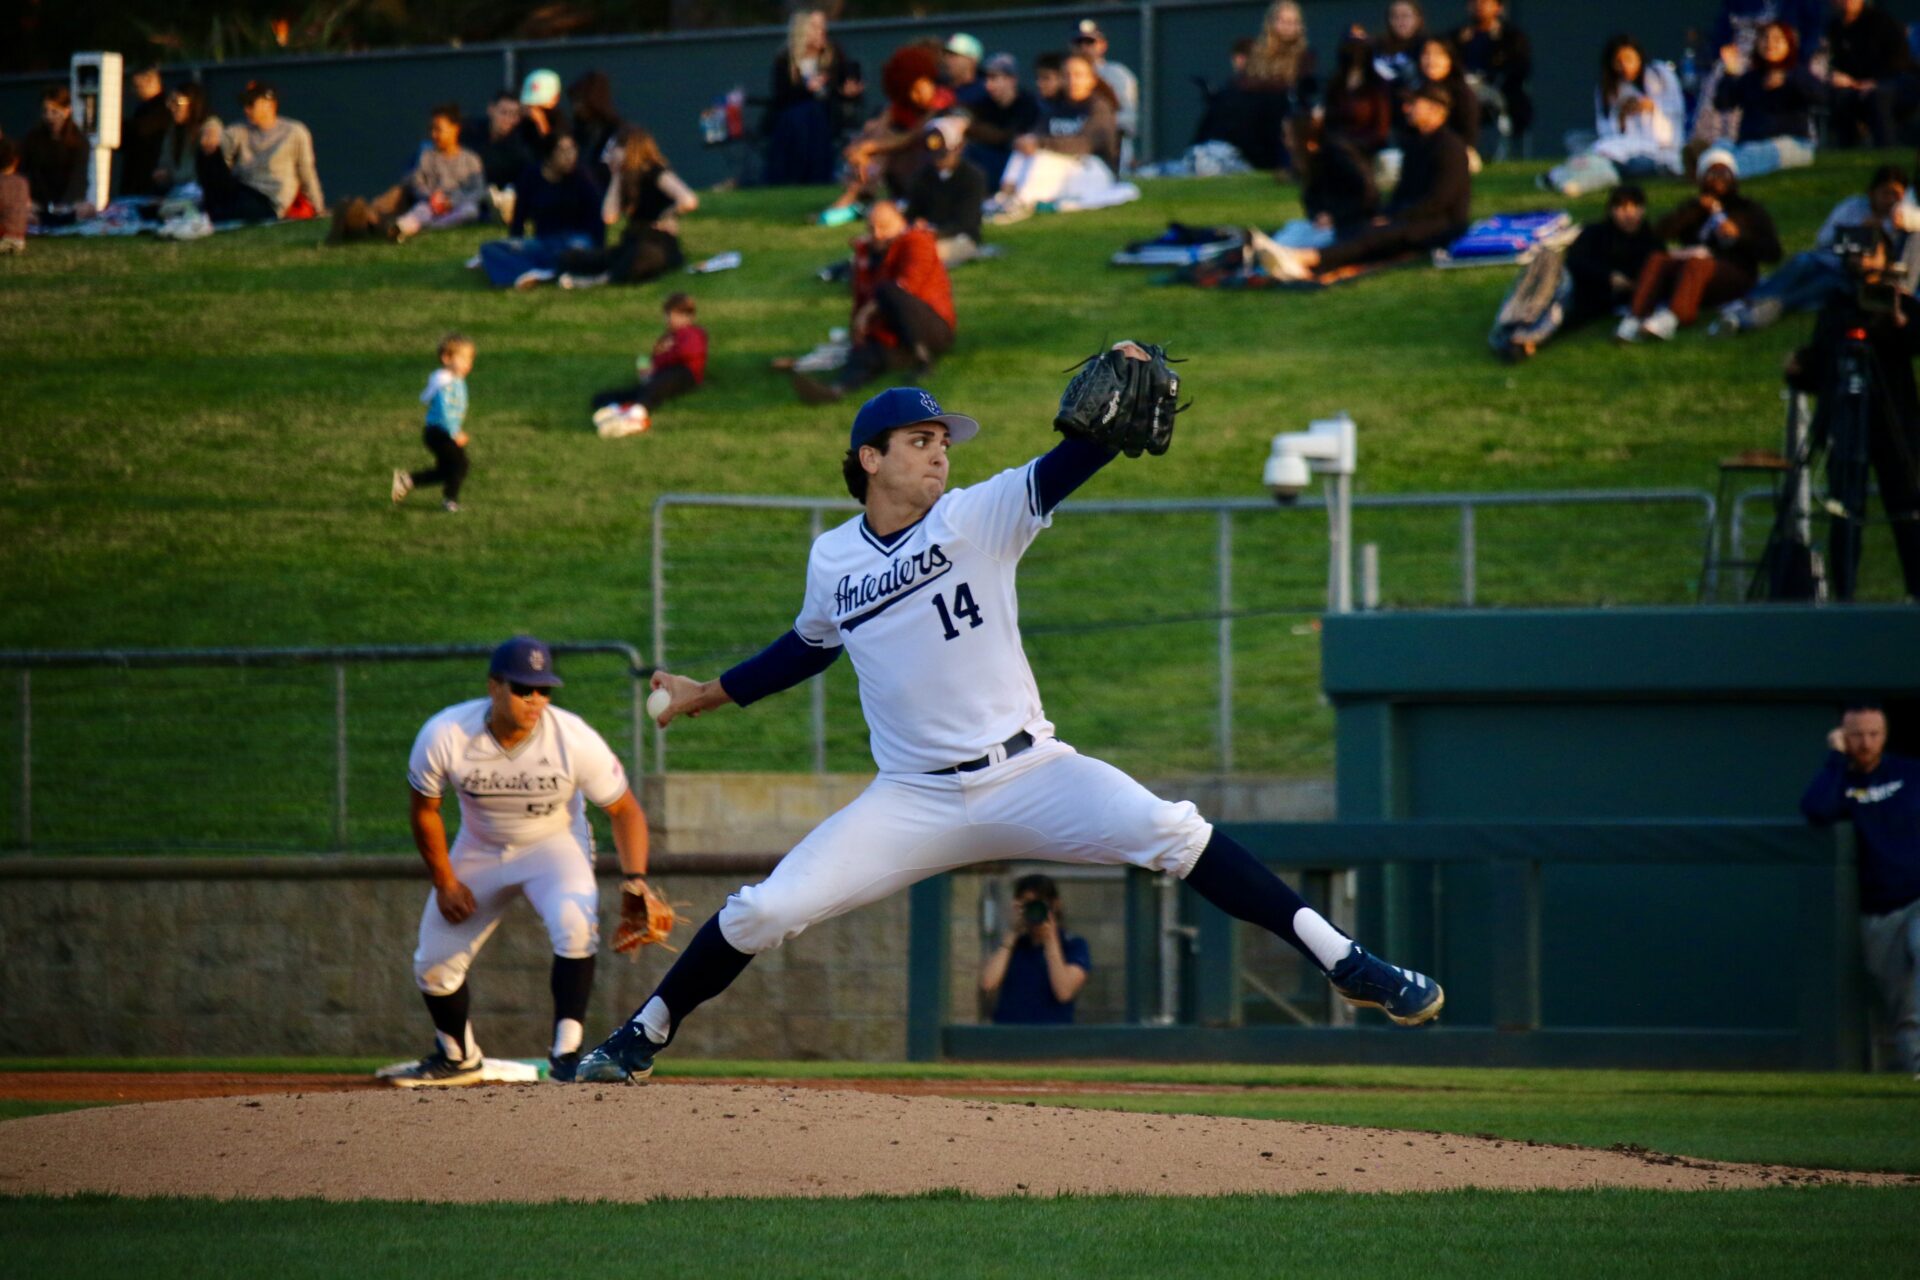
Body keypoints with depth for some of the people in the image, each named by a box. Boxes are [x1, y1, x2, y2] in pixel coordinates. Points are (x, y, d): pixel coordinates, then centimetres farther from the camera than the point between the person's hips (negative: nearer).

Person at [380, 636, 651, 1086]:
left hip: (555, 843, -2)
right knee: (433, 964, 4)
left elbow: (624, 810, -15)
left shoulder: (574, 740, -28)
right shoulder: (444, 736, -25)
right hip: (479, 851, 3)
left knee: (574, 921, -33)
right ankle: (457, 1057, 34)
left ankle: (566, 1053, -24)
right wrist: (445, 882, -5)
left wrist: (634, 881, -26)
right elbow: (423, 809, -6)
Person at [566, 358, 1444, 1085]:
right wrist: (715, 693, 26)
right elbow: (812, 646, 25)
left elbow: (1068, 465, -21)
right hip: (914, 799, 2)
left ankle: (1339, 960, -17)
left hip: (1027, 775, -2)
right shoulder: (833, 559, 5)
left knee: (1168, 832, -22)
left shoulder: (980, 518, -5)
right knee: (763, 912, -8)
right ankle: (644, 1037, 13)